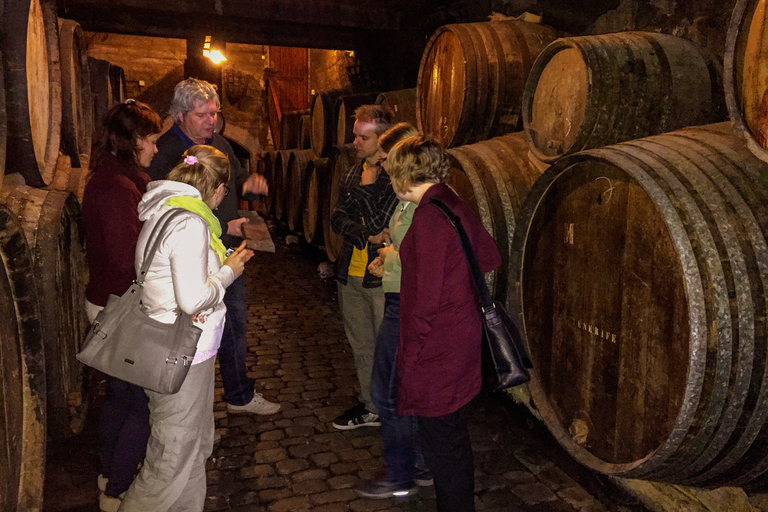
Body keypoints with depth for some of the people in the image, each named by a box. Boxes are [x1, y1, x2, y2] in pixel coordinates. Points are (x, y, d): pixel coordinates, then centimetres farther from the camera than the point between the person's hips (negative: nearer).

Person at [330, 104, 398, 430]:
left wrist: (363, 187, -14)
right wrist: (367, 236, -10)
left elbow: (379, 223, -18)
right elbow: (337, 218, 5)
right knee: (361, 345, 17)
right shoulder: (353, 174, 13)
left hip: (384, 277, -7)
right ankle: (370, 407, 33)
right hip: (351, 274, 8)